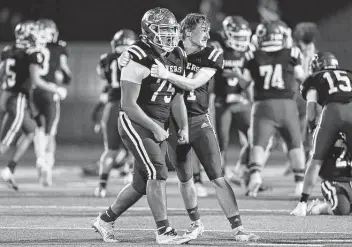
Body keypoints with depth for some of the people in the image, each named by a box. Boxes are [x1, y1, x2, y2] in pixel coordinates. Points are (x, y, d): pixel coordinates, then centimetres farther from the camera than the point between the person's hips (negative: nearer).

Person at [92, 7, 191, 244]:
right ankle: (164, 231, -14)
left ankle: (105, 220, 27)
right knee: (158, 173, -16)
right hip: (136, 124, -8)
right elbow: (128, 104, -18)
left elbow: (177, 97, 11)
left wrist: (184, 127, -1)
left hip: (159, 125, 8)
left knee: (142, 183, 11)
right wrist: (155, 128, -18)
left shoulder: (177, 57, 6)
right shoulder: (140, 60, -18)